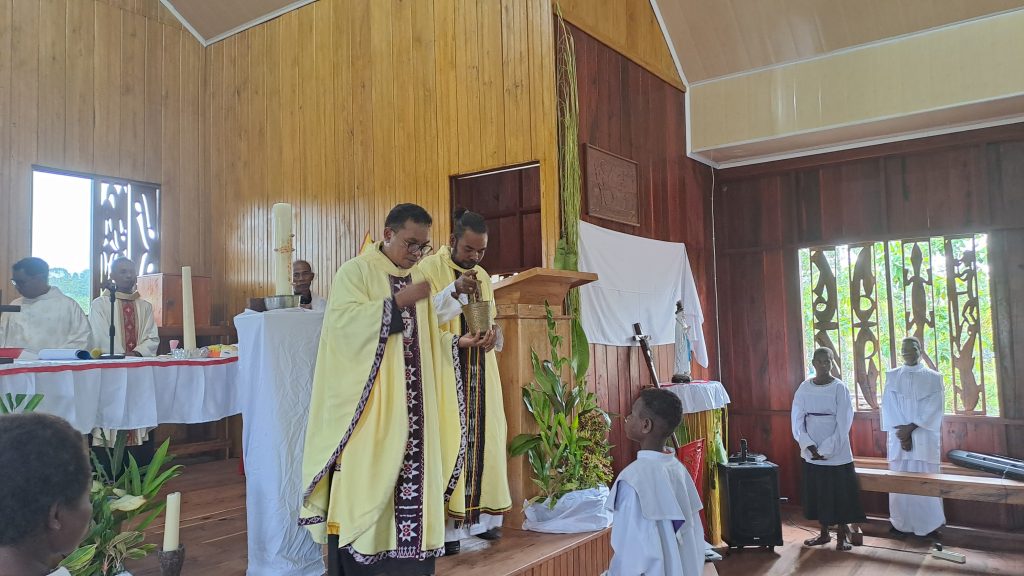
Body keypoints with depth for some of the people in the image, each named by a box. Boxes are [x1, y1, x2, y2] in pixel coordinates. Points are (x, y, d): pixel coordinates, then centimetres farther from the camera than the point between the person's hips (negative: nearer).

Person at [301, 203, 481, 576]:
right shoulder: (356, 271, -3)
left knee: (413, 474, 5)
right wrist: (398, 302, -22)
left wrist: (457, 342, 0)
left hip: (411, 403, 6)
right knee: (365, 479, -6)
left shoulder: (418, 278, 16)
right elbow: (343, 321, -18)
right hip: (368, 404, -6)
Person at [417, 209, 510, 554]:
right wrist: (455, 291, -26)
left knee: (483, 438, 6)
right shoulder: (429, 268, -4)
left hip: (479, 375, 6)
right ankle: (446, 526, -1)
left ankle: (481, 516, 16)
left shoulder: (483, 276, 15)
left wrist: (493, 334, -3)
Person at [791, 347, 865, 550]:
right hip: (811, 453, 3)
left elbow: (844, 423, -10)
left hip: (837, 453, -3)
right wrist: (809, 445, -10)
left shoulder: (840, 388, -7)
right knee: (817, 493, 10)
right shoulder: (804, 387, 1)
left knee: (840, 493, 3)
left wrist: (827, 449, -14)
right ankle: (824, 533, 23)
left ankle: (842, 535, 17)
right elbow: (797, 420, 0)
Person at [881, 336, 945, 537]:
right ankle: (901, 523, 11)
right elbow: (888, 407, 1)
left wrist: (910, 428, -14)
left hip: (924, 438, -2)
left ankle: (930, 524, 5)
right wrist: (902, 433, -10)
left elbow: (934, 408, -5)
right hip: (898, 437, 2)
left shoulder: (933, 377, 4)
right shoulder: (892, 376, 9)